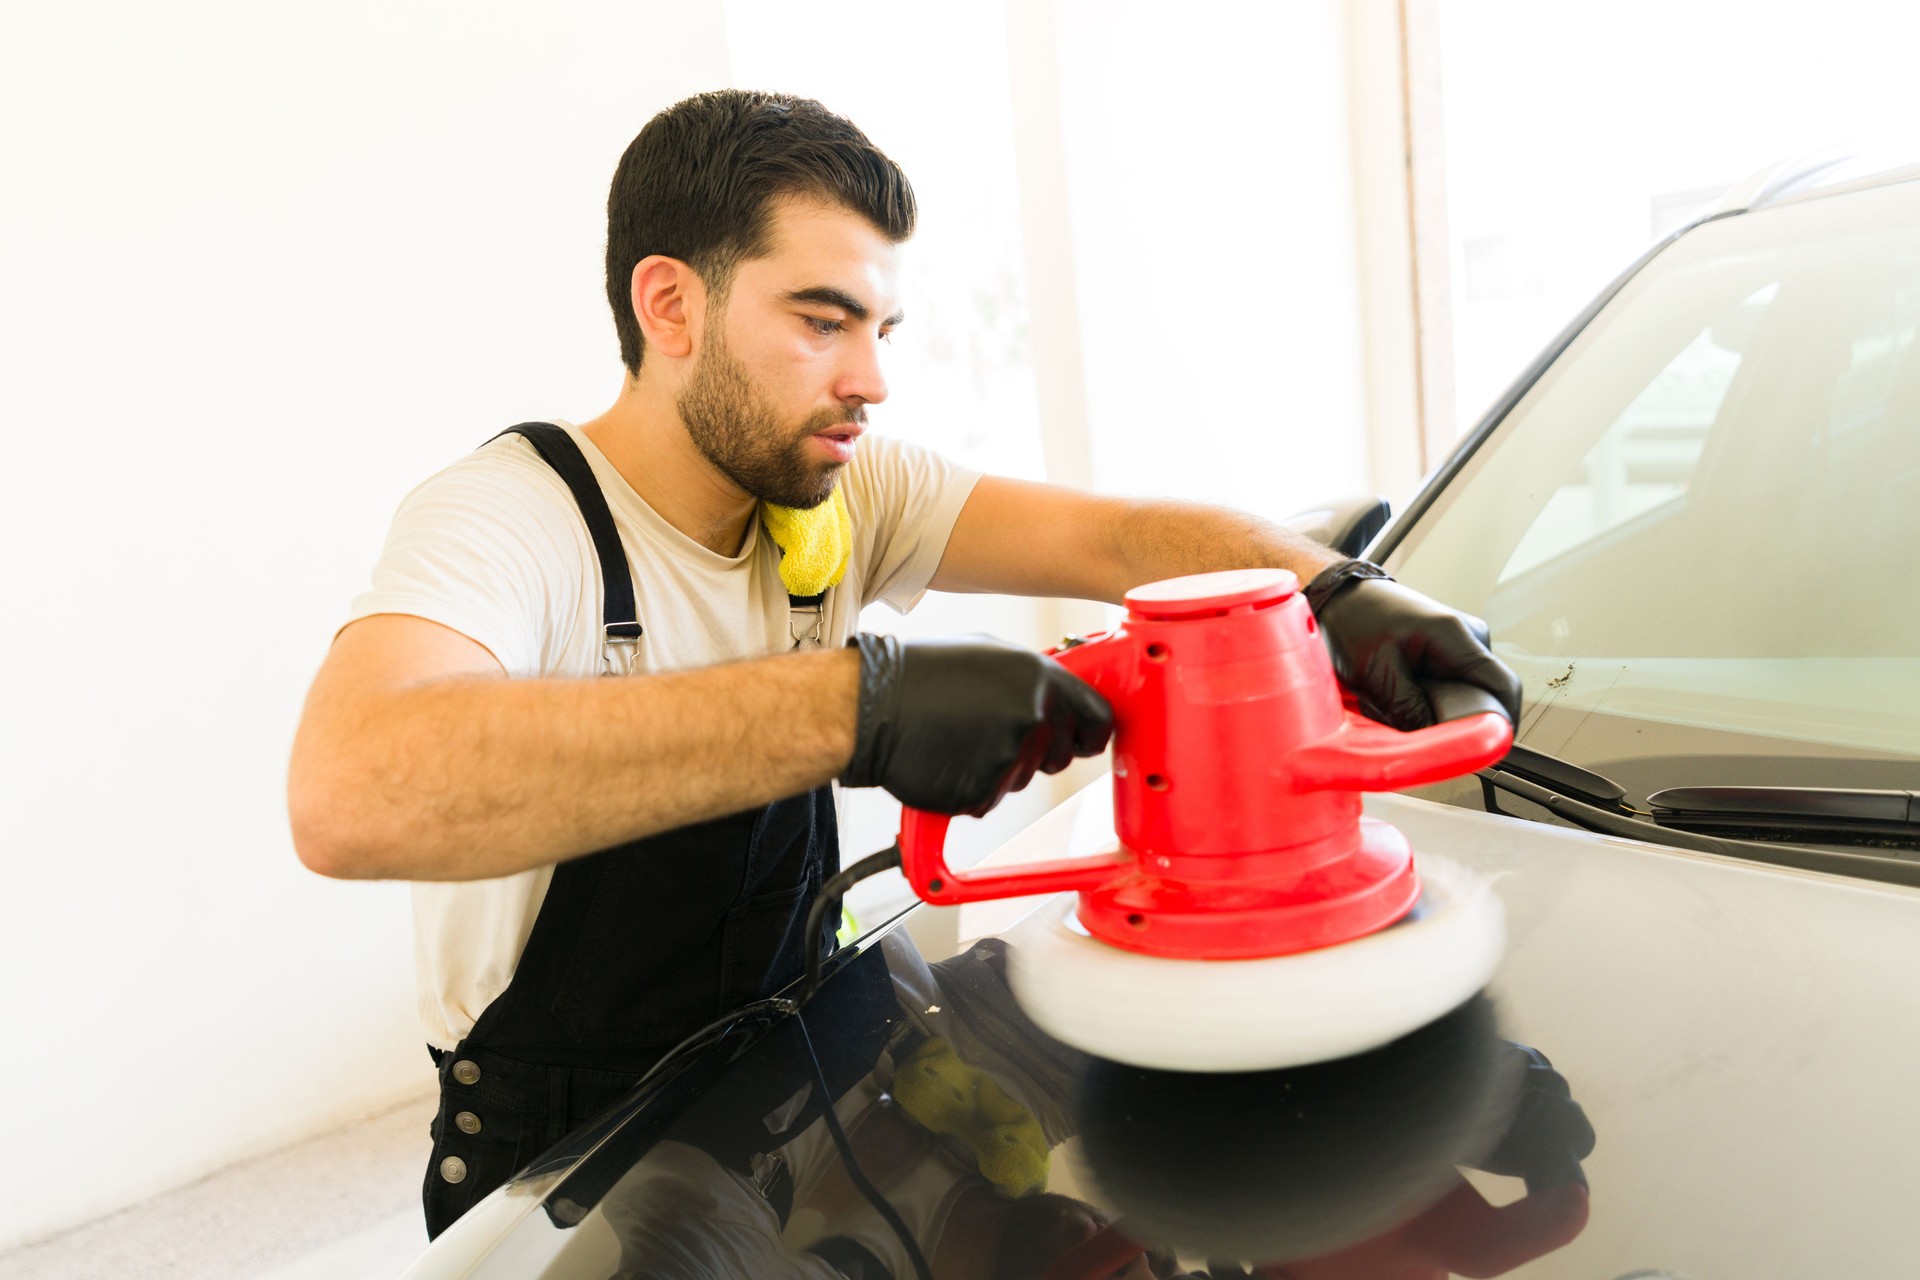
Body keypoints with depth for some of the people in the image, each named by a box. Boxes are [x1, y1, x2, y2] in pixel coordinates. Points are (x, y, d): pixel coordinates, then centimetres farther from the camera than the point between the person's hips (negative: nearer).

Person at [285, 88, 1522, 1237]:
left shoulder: (843, 492, -5)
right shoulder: (502, 519, -23)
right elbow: (350, 796, -43)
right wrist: (855, 702, -49)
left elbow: (1118, 539, -13)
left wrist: (1335, 590, -32)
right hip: (562, 1175, -4)